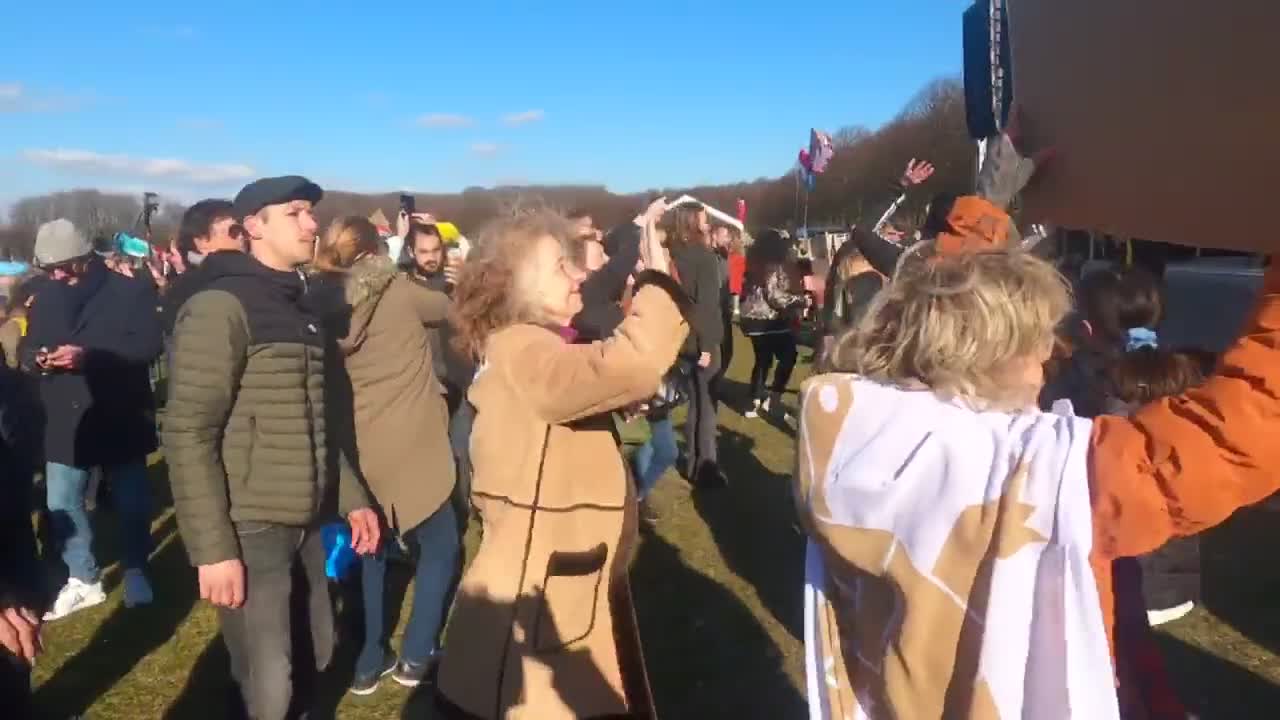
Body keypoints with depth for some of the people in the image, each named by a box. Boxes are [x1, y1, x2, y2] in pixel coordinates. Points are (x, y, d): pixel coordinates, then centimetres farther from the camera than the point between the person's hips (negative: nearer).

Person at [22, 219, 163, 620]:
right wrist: (36, 358, -12)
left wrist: (88, 356, -28)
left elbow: (149, 346, -17)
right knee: (62, 505, 8)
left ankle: (136, 573, 28)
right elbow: (26, 349, 14)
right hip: (64, 423, 4)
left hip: (120, 421, -4)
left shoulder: (130, 292, -7)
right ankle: (83, 580, 25)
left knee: (131, 503, 8)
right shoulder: (46, 298, 8)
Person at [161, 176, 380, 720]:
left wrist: (352, 497, 14)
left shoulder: (298, 307, 14)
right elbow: (188, 435, -17)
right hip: (250, 528, -8)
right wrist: (213, 549, -20)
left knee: (314, 663, 16)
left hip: (306, 523, 8)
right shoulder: (218, 309, -12)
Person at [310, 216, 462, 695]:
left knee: (370, 549, 18)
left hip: (357, 450, 5)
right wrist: (458, 281, 27)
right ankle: (416, 656, 15)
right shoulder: (399, 292, -10)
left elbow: (326, 383, 8)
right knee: (440, 547, 12)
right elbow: (447, 308, 8)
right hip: (410, 446, -5)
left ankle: (369, 661, 22)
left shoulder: (323, 304, 0)